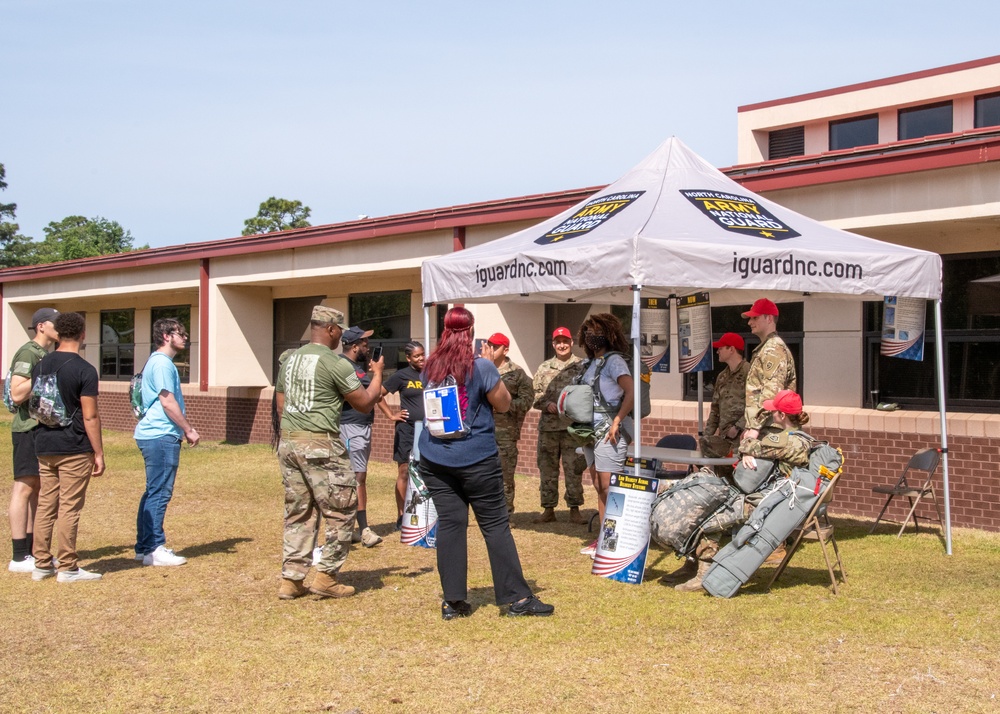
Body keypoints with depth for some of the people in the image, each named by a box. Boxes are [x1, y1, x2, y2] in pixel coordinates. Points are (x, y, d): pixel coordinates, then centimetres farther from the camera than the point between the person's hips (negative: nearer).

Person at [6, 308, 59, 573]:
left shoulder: (48, 355, 16)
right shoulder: (28, 353, -13)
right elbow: (17, 394, -21)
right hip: (29, 429, -10)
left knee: (37, 490, 12)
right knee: (24, 488, -7)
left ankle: (31, 551, 18)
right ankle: (19, 557, -4)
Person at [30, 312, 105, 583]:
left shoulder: (40, 365, 8)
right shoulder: (85, 370, -12)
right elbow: (90, 417, -13)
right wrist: (99, 453, -8)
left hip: (44, 448, 6)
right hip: (74, 449, -6)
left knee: (45, 506, 11)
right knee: (69, 508, -2)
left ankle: (41, 565, 16)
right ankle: (68, 568, 2)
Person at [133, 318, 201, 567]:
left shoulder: (159, 362, 19)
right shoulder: (162, 363, -13)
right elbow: (167, 401, -17)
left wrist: (186, 429, 19)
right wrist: (189, 430, -11)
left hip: (154, 435, 11)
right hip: (161, 436, -11)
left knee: (154, 492, 14)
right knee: (159, 493, -6)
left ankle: (144, 546, 20)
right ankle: (154, 549, -3)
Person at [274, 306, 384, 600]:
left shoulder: (290, 360, 13)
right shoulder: (336, 363, -10)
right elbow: (365, 404, -4)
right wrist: (377, 374, 12)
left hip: (288, 442, 8)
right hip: (321, 444, -8)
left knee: (298, 512, 13)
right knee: (342, 510, 4)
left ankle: (291, 579, 14)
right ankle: (326, 576, 5)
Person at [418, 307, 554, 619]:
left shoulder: (429, 368, 3)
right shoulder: (481, 367, -11)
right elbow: (503, 404, -2)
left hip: (435, 459, 4)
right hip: (476, 458, -4)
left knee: (449, 524, 6)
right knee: (495, 525, 2)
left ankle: (453, 601, 7)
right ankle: (517, 597, 6)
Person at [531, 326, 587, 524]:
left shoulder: (582, 366, 2)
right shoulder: (544, 368, 12)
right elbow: (536, 396, 11)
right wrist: (547, 404, -7)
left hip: (573, 426, -3)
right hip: (548, 425, 3)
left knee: (574, 469, 1)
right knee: (547, 468, 7)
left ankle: (574, 509, 11)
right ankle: (548, 509, 16)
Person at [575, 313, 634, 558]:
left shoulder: (613, 360, -8)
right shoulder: (591, 363, 16)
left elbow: (630, 393, -18)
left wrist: (617, 422, -21)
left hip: (609, 431, -9)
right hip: (591, 432, 9)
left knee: (608, 487, -8)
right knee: (599, 487, 11)